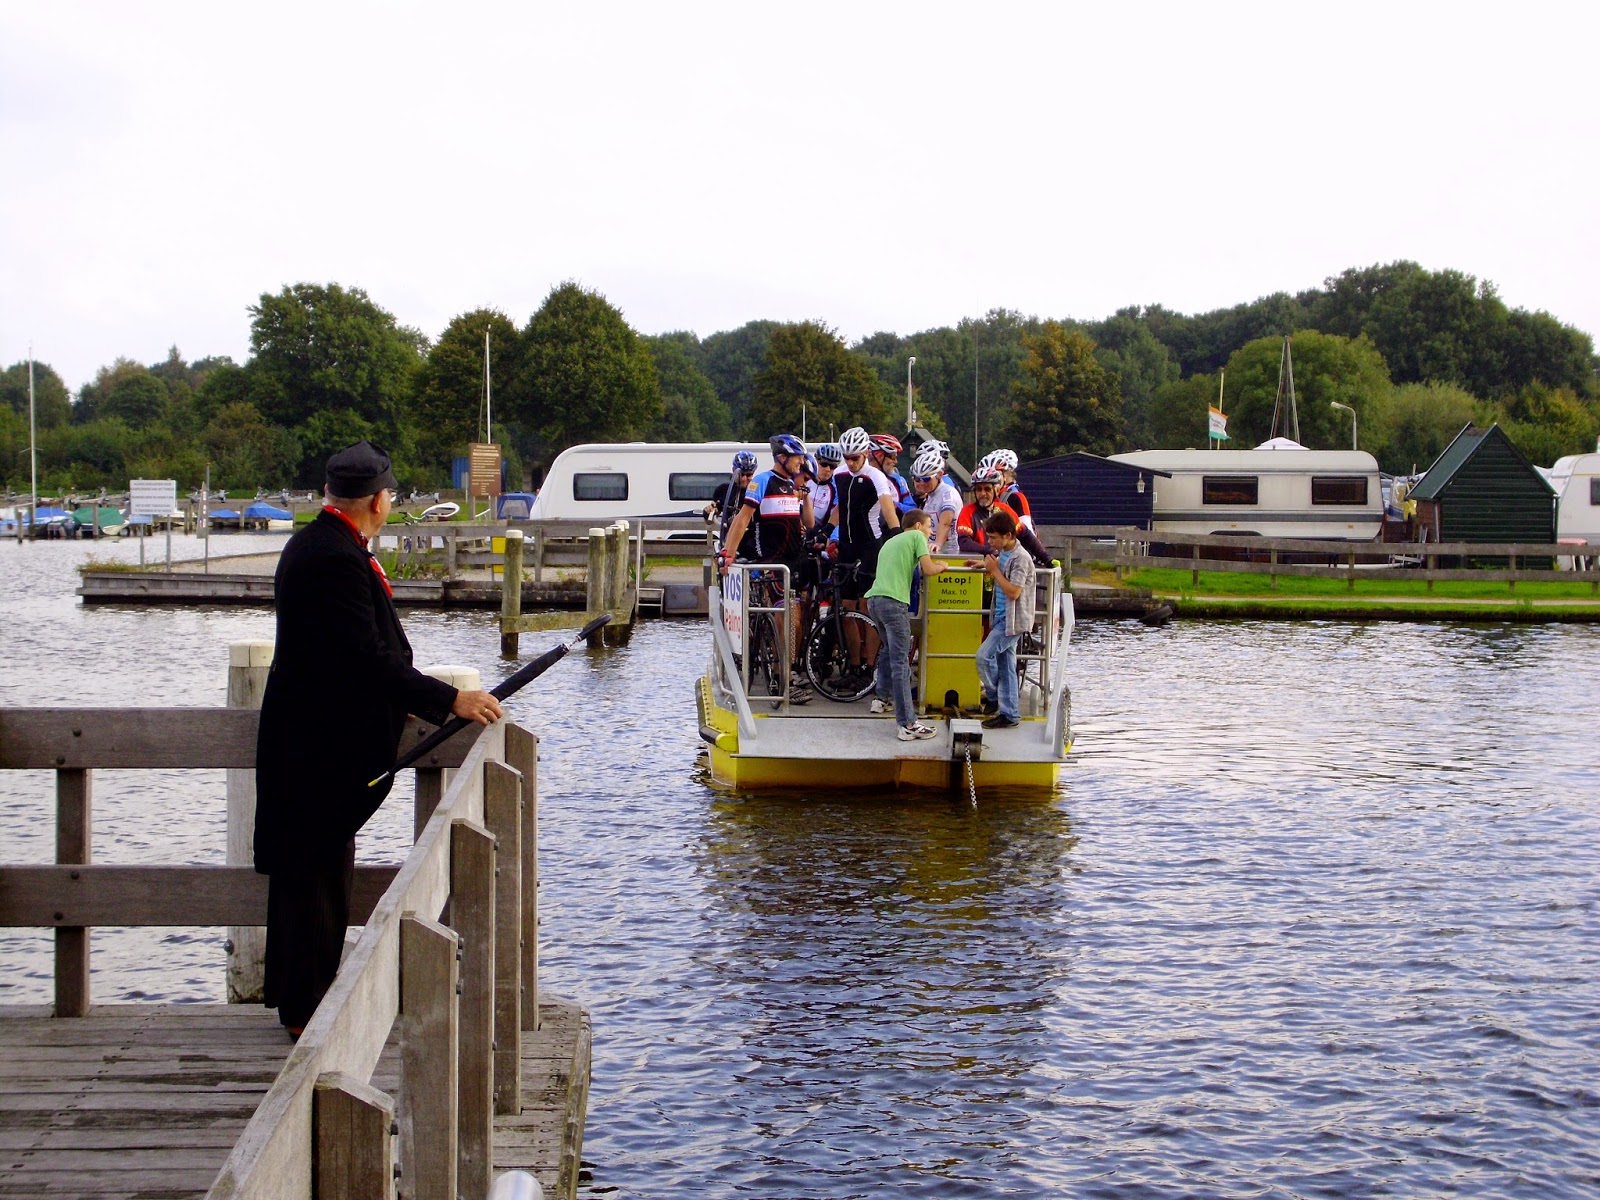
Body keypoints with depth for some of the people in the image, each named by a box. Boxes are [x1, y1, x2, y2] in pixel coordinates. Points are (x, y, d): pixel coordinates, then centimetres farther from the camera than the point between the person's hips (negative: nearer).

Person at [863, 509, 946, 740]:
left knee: (889, 649, 31)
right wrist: (942, 566, 16)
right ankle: (908, 725, -14)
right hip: (893, 601, -8)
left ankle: (881, 698, 39)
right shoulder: (916, 536, 7)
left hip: (873, 599, 8)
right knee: (900, 663, -10)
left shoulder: (890, 542, 29)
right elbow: (928, 570, -3)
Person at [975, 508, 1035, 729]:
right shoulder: (1003, 553, 9)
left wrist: (995, 570, -18)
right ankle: (1010, 713, 13)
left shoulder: (1021, 558, -18)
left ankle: (992, 696, 9)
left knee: (984, 655, -13)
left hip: (1013, 620, -9)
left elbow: (1013, 592, -24)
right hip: (1002, 619, 9)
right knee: (1005, 666, 9)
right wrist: (987, 565, 10)